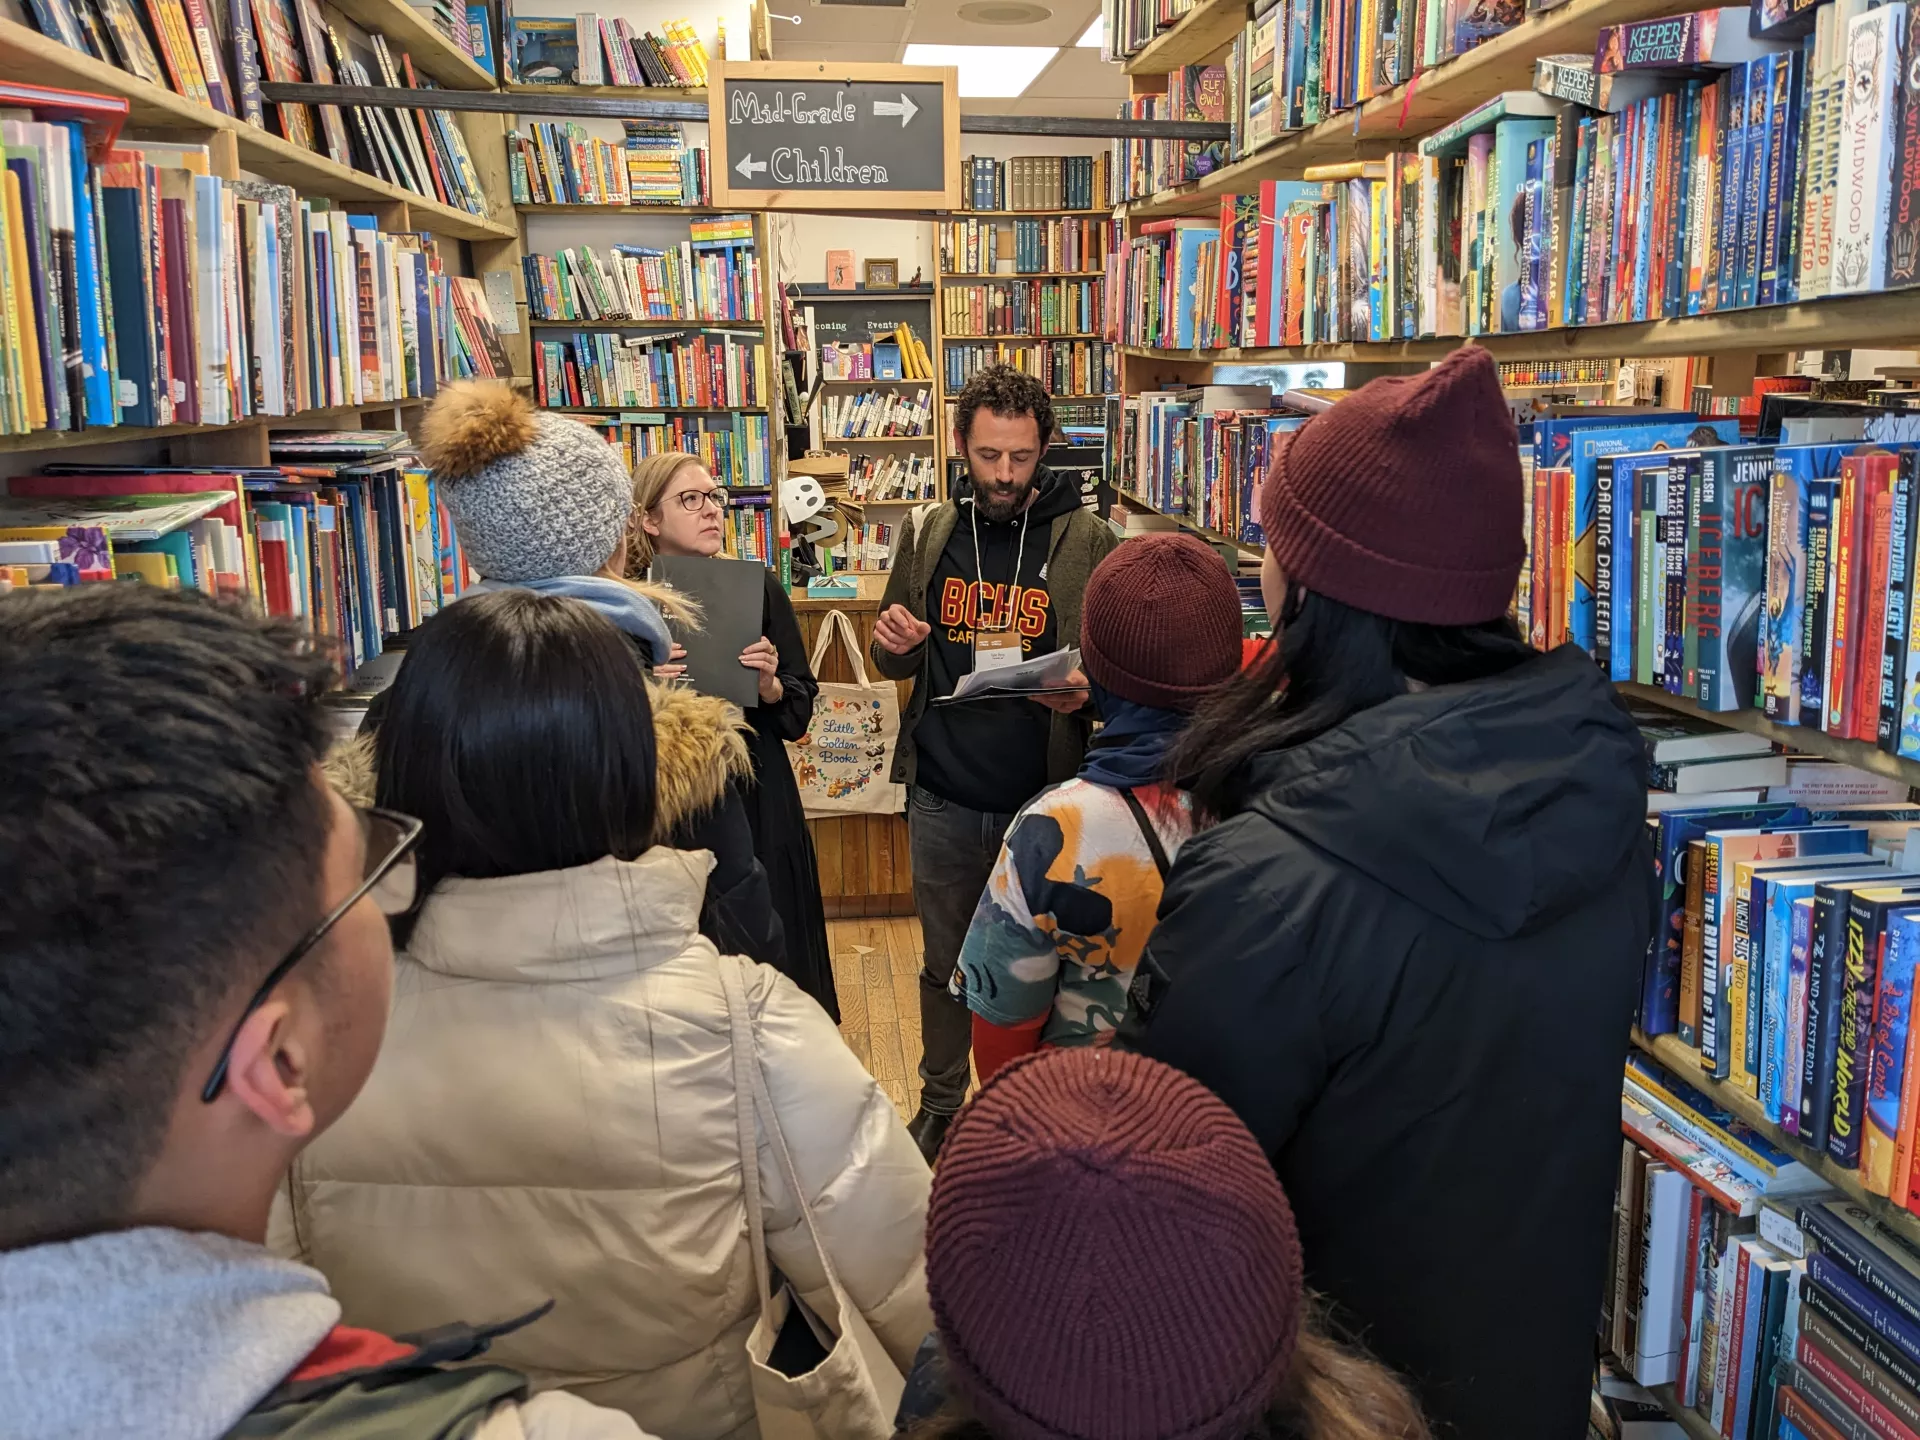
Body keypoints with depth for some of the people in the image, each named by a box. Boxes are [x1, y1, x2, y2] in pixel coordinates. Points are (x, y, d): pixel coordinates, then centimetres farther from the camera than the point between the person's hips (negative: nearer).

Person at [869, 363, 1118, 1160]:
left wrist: (1086, 691, -23)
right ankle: (940, 1103, 36)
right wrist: (894, 642, -12)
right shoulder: (926, 532, 4)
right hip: (943, 795, 3)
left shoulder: (1087, 540, -4)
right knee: (944, 962, 17)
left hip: (1044, 796, -2)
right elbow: (898, 660, 12)